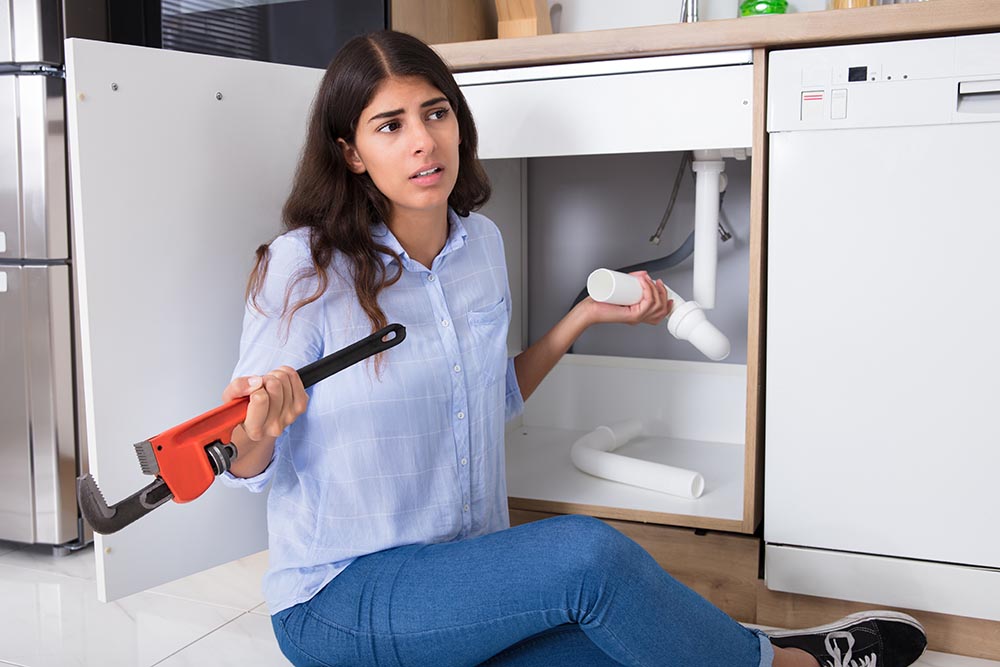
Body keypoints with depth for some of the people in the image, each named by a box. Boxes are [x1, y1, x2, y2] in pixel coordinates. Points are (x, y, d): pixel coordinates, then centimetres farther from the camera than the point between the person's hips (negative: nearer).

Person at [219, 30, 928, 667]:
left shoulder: (481, 242, 2)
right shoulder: (303, 268, -15)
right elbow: (254, 467, -9)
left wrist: (586, 314, 7)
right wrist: (255, 430, -33)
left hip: (465, 570, 5)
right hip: (337, 597, -4)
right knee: (586, 552, -27)